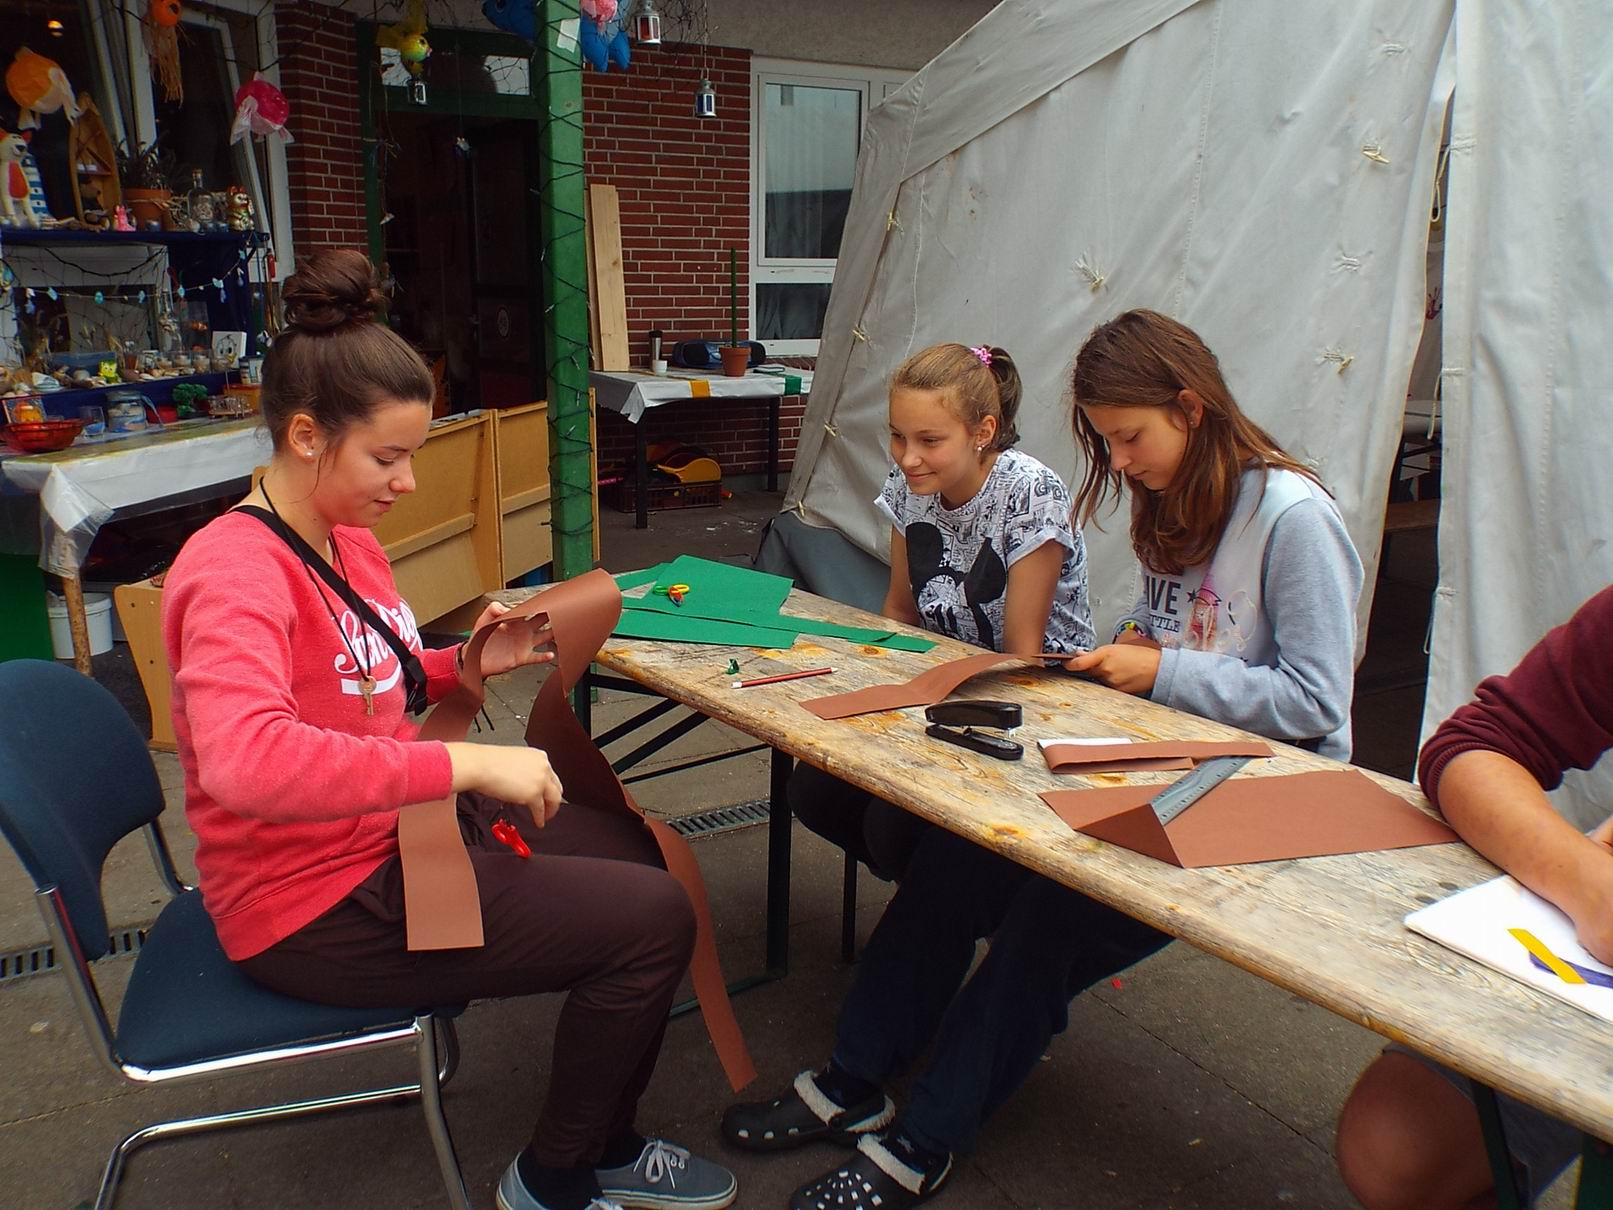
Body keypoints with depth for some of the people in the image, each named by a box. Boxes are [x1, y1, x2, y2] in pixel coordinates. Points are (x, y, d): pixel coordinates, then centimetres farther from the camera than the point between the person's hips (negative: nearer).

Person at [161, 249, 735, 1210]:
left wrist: (464, 665, -2)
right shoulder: (235, 570, -25)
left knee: (636, 851, 16)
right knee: (654, 918, -11)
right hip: (316, 904, -10)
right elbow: (243, 759, -43)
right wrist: (467, 764, -41)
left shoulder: (347, 536, 4)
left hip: (388, 831, 10)